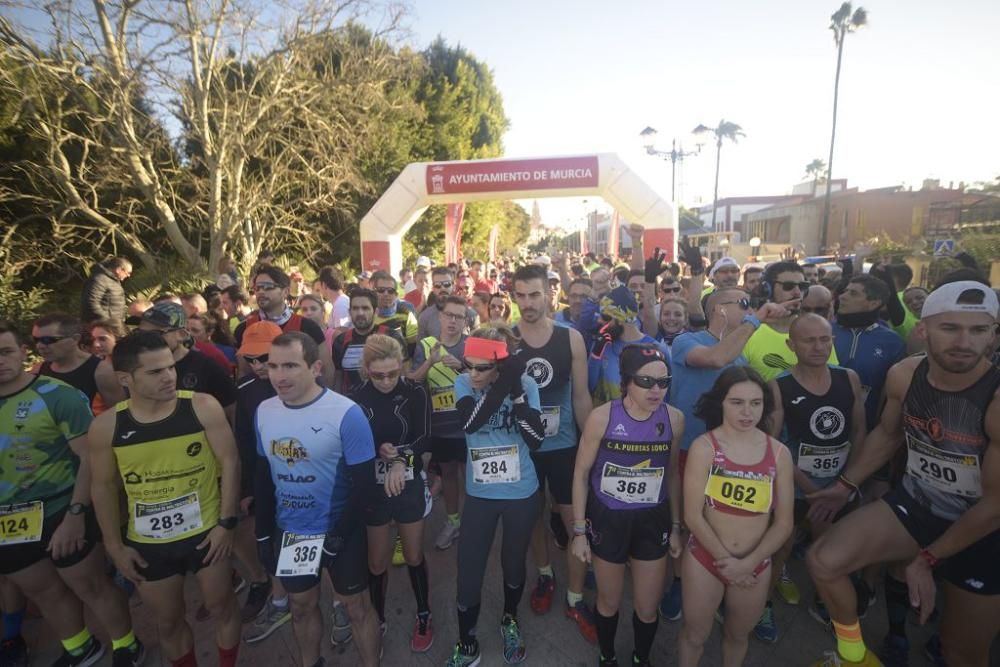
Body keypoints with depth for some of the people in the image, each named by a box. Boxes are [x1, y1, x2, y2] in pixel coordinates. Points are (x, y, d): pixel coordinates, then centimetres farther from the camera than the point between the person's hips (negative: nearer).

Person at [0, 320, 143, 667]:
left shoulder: (58, 395, -14)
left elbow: (90, 456, -16)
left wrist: (75, 514, -19)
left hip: (60, 513, -5)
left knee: (91, 586, 8)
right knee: (44, 592, 22)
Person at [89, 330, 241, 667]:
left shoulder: (202, 407, -17)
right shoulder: (105, 427, -10)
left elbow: (229, 462, -12)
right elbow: (104, 487, 2)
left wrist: (226, 522, -13)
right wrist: (115, 545, 4)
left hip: (206, 531, -2)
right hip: (148, 543, 2)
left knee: (221, 607, 17)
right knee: (167, 621, 22)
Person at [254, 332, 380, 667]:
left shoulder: (346, 414, -22)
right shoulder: (264, 411, -5)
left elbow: (363, 482, -18)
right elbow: (262, 475, 6)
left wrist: (337, 536, -15)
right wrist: (263, 532, 6)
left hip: (339, 532, -4)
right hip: (287, 532, 5)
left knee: (356, 606, 13)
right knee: (301, 605, 24)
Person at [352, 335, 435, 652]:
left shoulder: (416, 393, -12)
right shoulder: (356, 398, -12)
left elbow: (424, 437, -12)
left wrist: (400, 459, -29)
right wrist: (378, 451, -27)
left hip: (409, 485, 0)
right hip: (371, 487, 0)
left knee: (414, 556, 16)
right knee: (376, 561, 15)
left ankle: (424, 617, 38)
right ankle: (377, 621, 39)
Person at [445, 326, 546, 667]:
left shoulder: (525, 384, -14)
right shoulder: (464, 383, -12)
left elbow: (536, 439, -21)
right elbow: (469, 422, -30)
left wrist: (515, 389, -29)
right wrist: (503, 385, -35)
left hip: (521, 494, 0)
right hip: (480, 494, 1)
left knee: (513, 564, 19)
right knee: (468, 573, 7)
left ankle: (510, 622, 50)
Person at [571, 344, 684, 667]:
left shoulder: (674, 419, -11)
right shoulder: (602, 417, -20)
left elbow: (672, 473, 4)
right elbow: (581, 474, -10)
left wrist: (676, 526, 8)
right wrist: (579, 531, -8)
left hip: (653, 521, 2)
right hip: (607, 519, -2)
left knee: (648, 609, 17)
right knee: (609, 603, 19)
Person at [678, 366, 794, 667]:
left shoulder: (779, 453, -6)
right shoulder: (703, 447, -15)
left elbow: (784, 523, -5)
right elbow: (692, 515, -15)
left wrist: (747, 563, -12)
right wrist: (725, 559, -13)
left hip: (756, 566, 3)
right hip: (704, 558, -2)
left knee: (738, 634, 24)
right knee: (695, 633, 16)